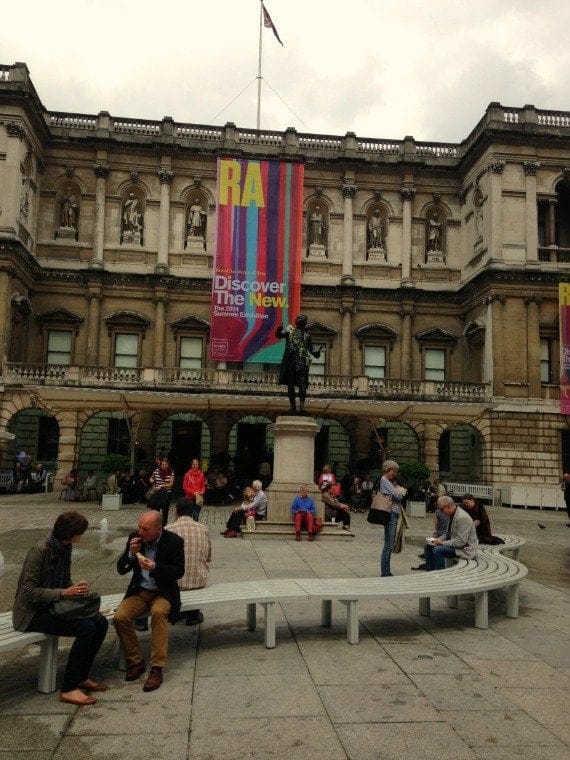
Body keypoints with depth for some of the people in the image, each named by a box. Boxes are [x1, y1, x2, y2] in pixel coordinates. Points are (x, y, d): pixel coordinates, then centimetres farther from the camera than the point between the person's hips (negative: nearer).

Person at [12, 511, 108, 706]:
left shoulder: (64, 548, 4)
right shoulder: (40, 551, -21)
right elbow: (29, 591, -23)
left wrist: (77, 588, -3)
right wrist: (65, 592, -28)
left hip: (53, 607, 8)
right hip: (32, 613, -8)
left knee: (101, 622, -9)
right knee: (86, 628, -25)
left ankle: (81, 677, 7)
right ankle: (68, 689, -14)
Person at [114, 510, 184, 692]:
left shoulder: (174, 541, -10)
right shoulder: (134, 537, -1)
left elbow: (178, 572, -10)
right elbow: (120, 569, 3)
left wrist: (155, 567, -26)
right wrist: (131, 554, -18)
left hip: (162, 593, -3)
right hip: (139, 592, 4)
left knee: (158, 612, -35)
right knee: (120, 616, -24)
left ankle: (157, 668, -27)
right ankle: (136, 661, -5)